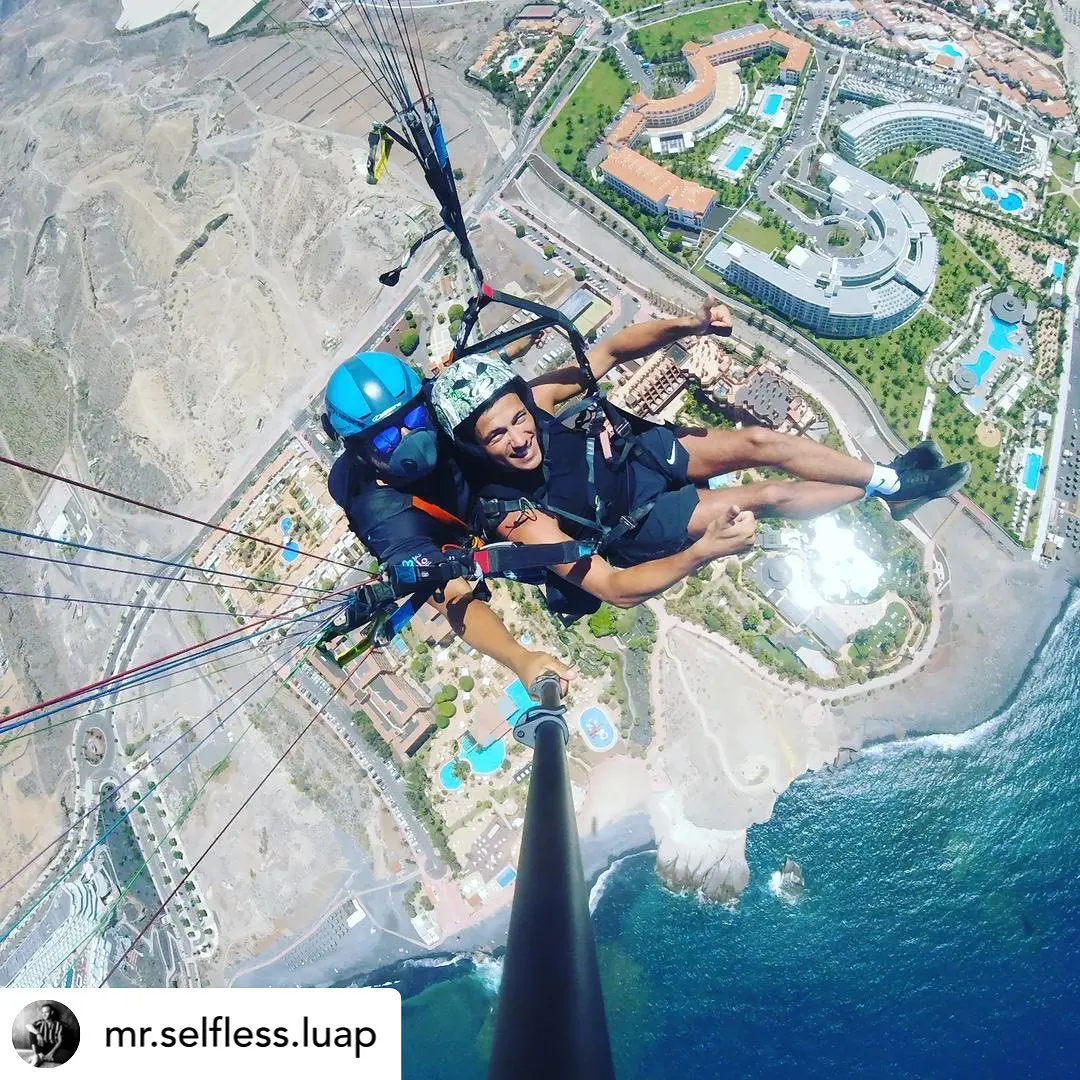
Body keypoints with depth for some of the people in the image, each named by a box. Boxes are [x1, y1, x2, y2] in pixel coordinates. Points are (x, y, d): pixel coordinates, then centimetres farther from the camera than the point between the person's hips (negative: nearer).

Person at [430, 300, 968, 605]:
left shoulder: (530, 398, -21)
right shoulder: (514, 514, -33)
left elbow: (609, 351, -10)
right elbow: (613, 588, -33)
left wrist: (690, 325, -27)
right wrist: (705, 550, -45)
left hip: (635, 451, 5)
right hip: (636, 521, -4)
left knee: (761, 441, -8)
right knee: (769, 495, -12)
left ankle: (887, 477, 12)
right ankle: (890, 492, 13)